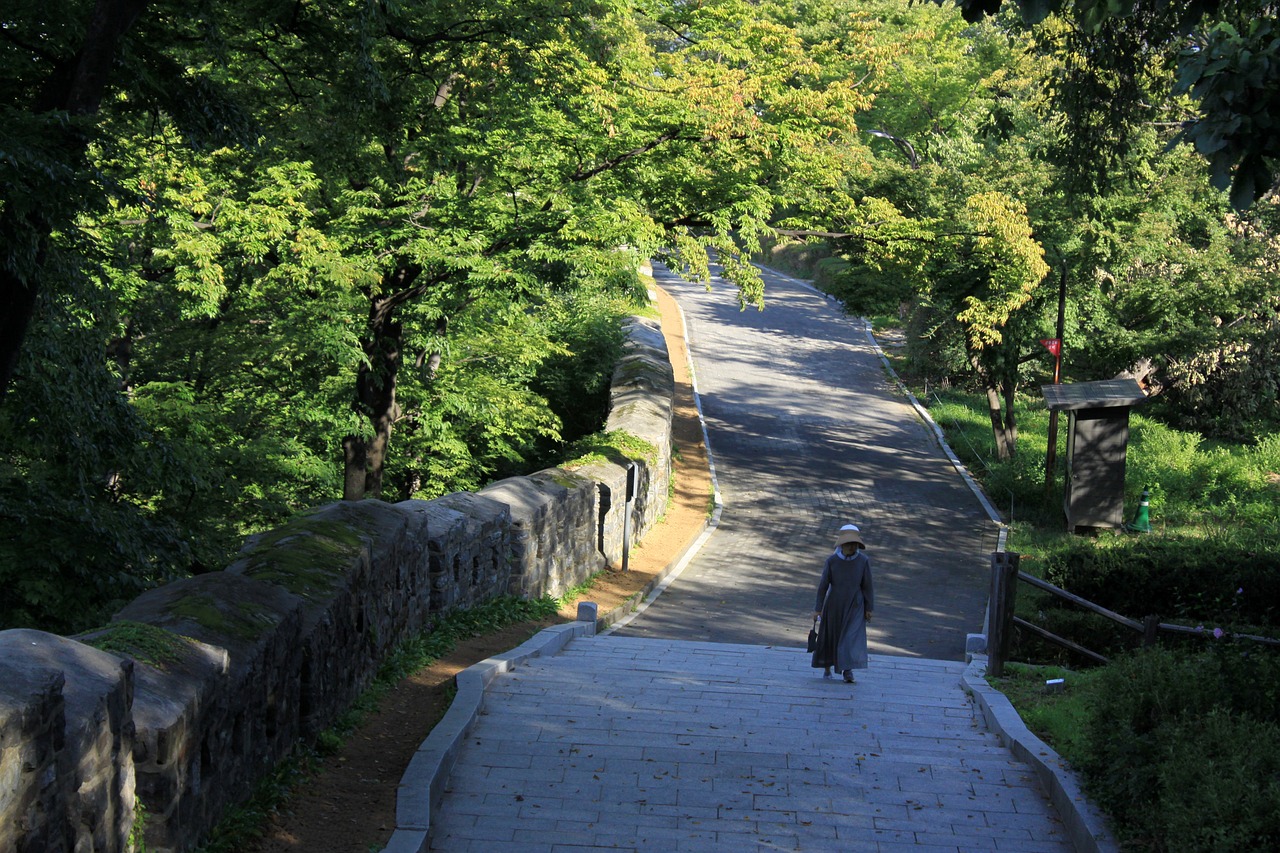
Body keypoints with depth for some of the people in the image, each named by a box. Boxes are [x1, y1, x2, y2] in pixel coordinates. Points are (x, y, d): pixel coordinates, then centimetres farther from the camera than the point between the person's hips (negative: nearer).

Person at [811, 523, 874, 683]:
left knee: (852, 637, -13)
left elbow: (867, 585, -4)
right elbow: (823, 585, -7)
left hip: (854, 606, 0)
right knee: (830, 636, 11)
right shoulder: (832, 561, -11)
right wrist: (818, 608, -7)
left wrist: (869, 608, -2)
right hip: (834, 605, 1)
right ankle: (827, 667, 31)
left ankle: (847, 671, -12)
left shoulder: (863, 560, -10)